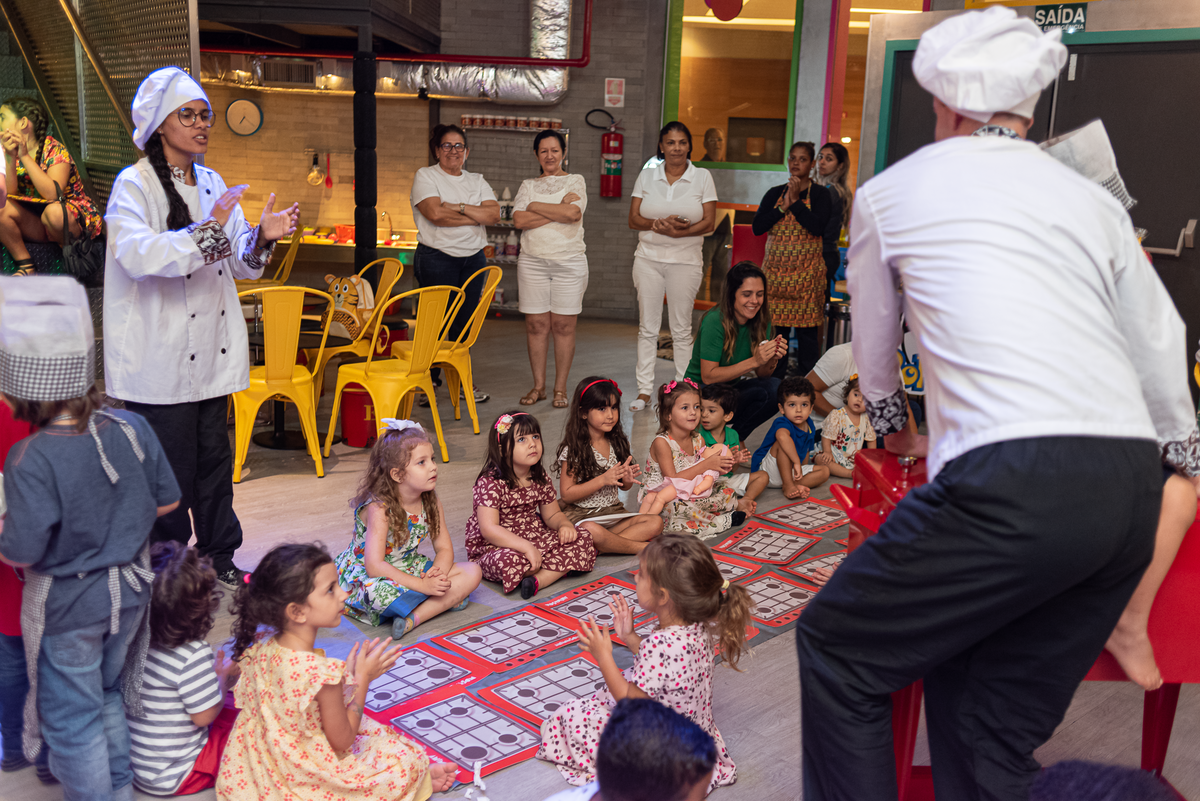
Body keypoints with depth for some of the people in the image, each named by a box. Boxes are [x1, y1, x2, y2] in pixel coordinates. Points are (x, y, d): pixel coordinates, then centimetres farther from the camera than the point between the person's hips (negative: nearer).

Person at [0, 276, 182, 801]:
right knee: (108, 694, 27)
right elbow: (167, 500, -1)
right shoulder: (131, 428, -12)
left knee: (71, 717, 15)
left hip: (66, 606, -6)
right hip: (129, 588, 6)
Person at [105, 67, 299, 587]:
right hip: (159, 356, -6)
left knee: (215, 457, 12)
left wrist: (262, 238, -5)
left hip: (212, 350, 6)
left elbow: (240, 264, 15)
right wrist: (206, 232, -32)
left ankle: (218, 556, 26)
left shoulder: (213, 185, 13)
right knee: (170, 468, 0)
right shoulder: (134, 185, -7)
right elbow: (136, 253, -25)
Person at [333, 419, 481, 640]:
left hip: (409, 569, 7)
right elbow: (375, 566, -30)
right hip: (366, 577, -7)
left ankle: (414, 618, -24)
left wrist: (438, 573, -25)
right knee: (378, 590, -43)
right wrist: (423, 585, -34)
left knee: (472, 572, -10)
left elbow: (444, 549, -1)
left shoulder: (431, 503, -4)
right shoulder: (379, 508, -25)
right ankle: (445, 600, -21)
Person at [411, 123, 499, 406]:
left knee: (465, 321, 6)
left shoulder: (477, 181, 15)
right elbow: (435, 213, -16)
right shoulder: (425, 176, 1)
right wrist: (475, 217, -7)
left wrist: (459, 207, -12)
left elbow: (494, 214, -1)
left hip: (473, 258, 5)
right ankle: (429, 381, 5)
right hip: (437, 258, -4)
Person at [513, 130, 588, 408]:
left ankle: (560, 388, 6)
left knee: (563, 325, -2)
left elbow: (573, 212, -11)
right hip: (532, 261, 2)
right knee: (536, 325, 0)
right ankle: (538, 386, 10)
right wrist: (558, 212, -9)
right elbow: (519, 220, -3)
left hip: (569, 261, -2)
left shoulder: (575, 181, 9)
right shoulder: (528, 185, 14)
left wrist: (536, 206, -4)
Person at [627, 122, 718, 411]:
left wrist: (678, 232, -20)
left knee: (681, 330, 3)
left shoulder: (702, 177, 1)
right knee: (647, 327, 4)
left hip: (685, 260, -2)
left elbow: (709, 222, -4)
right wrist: (659, 223, -18)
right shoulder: (646, 176, 6)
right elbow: (633, 219, 2)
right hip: (648, 258, 2)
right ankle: (644, 391, 10)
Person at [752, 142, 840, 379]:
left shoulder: (820, 194, 1)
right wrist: (783, 207, -8)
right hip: (775, 270, 3)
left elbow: (817, 227, -15)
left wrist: (796, 202, -13)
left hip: (807, 273, -3)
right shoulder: (774, 194, 12)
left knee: (807, 330, -2)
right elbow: (757, 227, 1)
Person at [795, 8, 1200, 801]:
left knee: (837, 652, 11)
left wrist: (897, 429, 46)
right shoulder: (1091, 197, 21)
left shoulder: (889, 192, 13)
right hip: (1132, 491, 6)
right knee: (994, 723, 15)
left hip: (1008, 484, -6)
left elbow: (873, 348, 27)